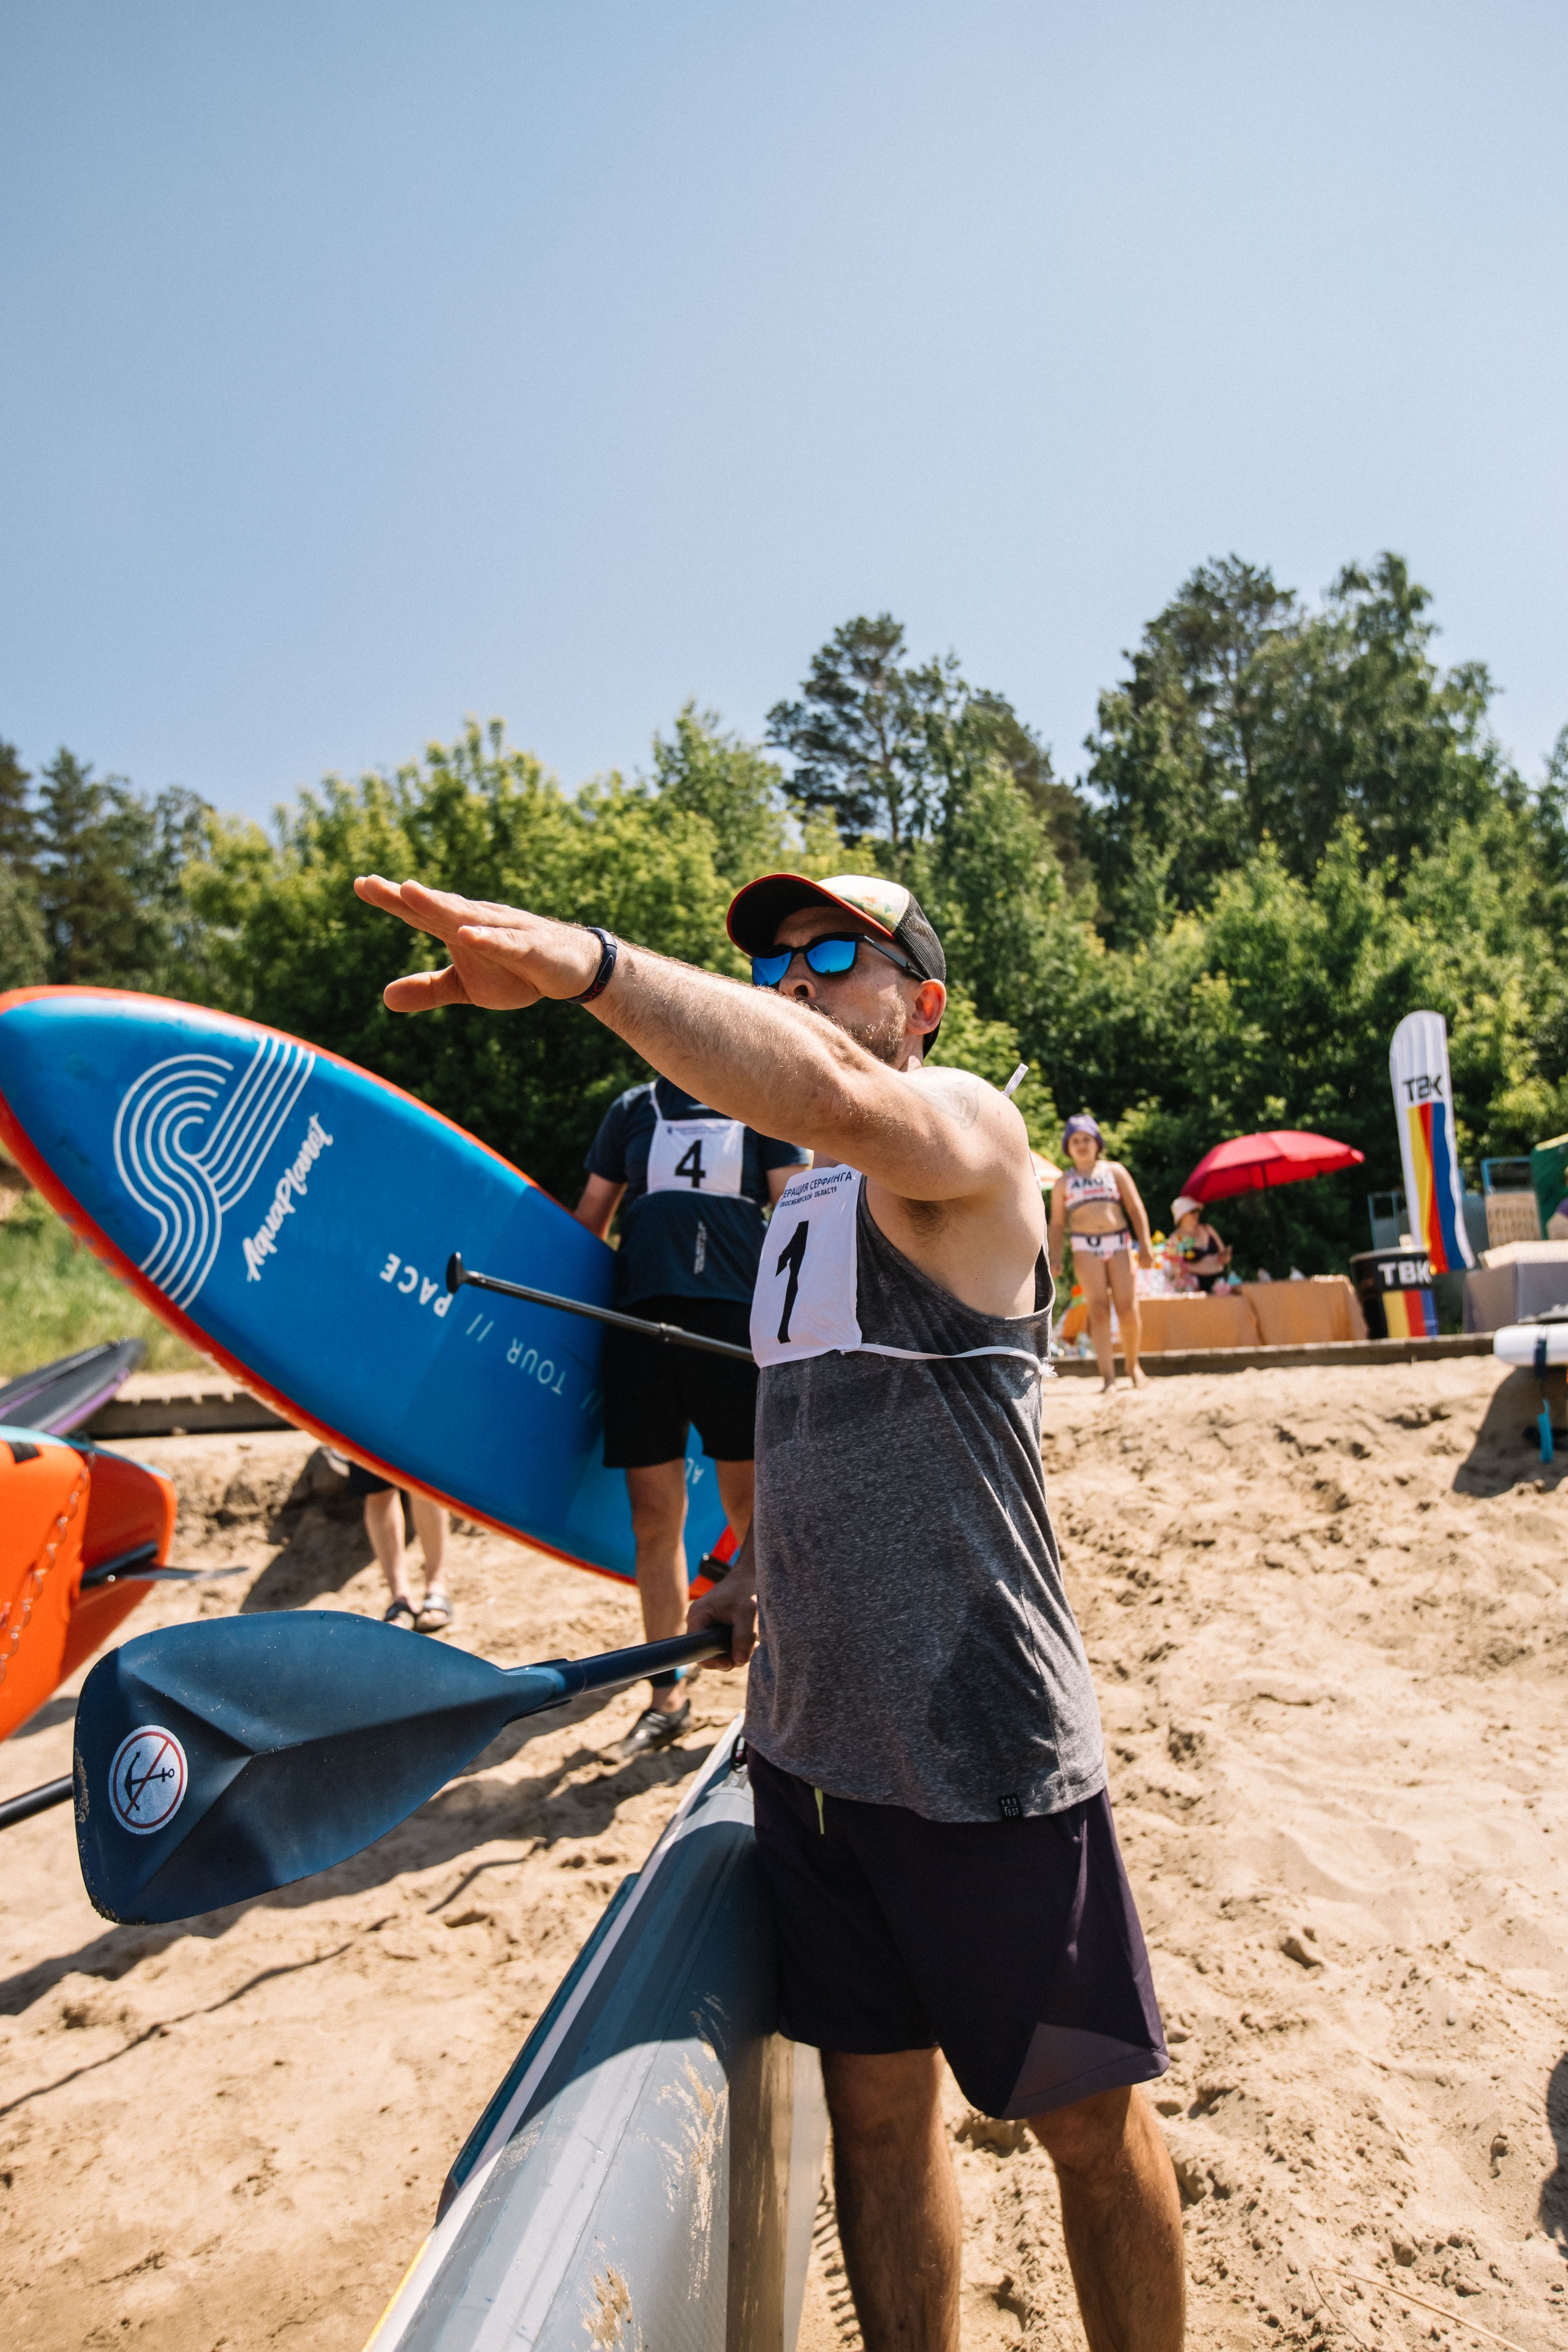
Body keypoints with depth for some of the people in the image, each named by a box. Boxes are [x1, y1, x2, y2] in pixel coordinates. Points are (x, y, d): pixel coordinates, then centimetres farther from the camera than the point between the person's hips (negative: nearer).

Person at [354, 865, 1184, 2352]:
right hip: (806, 1737, 7)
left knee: (1089, 2119, 13)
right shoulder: (801, 1202, 13)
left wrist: (591, 965, -43)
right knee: (875, 2103, 19)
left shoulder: (963, 1127, -10)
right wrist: (764, 1575, 9)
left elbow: (838, 1096, -36)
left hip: (985, 1744, -6)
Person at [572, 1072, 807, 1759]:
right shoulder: (634, 1108, 17)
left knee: (752, 1510, 0)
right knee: (654, 1516, 5)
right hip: (640, 1316, 2)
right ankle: (667, 1699, 19)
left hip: (736, 1315, -2)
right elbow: (590, 1217, 22)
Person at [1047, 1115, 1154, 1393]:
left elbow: (1136, 1209, 10)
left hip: (1119, 1244, 1)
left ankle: (1133, 1366, 17)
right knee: (1099, 1310, -11)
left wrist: (1145, 1243, -1)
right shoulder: (1063, 1183, 14)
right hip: (1086, 1248, -1)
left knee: (1128, 1310, -4)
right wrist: (1056, 1255, -3)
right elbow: (1057, 1223, 11)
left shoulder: (1115, 1171, 14)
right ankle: (1108, 1376, -14)